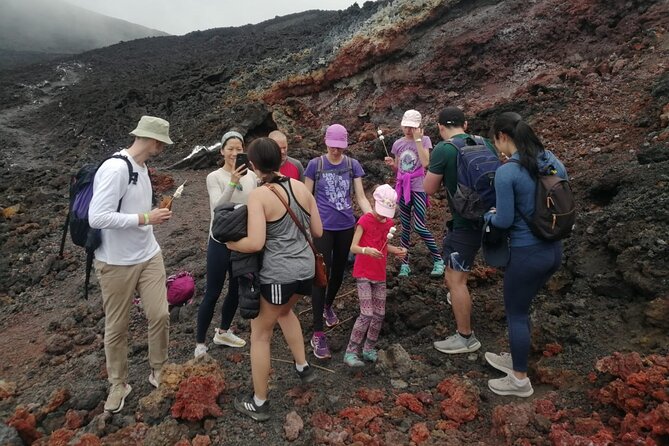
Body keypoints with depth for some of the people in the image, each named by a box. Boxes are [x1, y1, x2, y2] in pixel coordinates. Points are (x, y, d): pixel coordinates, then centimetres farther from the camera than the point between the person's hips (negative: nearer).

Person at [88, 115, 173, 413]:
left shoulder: (141, 168, 5)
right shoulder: (115, 169, -21)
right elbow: (97, 217, -27)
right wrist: (146, 218, -23)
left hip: (149, 256, 7)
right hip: (116, 263, -7)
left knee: (160, 315, 5)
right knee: (117, 327, 9)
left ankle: (158, 371, 26)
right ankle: (118, 384, 28)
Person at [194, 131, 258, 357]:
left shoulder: (251, 176, 1)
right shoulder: (214, 177, -9)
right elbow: (218, 208, -24)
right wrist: (233, 182, -34)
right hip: (221, 242, -5)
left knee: (237, 290, 17)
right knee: (213, 293, 1)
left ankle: (223, 332, 38)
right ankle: (200, 344, 15)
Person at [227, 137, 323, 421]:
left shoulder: (259, 195, -15)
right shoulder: (301, 187, 2)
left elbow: (255, 243, -22)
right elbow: (318, 232, 7)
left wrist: (230, 244, -4)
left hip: (277, 273, -6)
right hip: (305, 267, 7)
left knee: (260, 335, 13)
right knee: (285, 311, 36)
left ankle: (259, 404, 26)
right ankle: (303, 367, 41)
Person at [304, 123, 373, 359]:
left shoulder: (353, 165, 1)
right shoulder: (315, 165, -4)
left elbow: (361, 197, 0)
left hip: (346, 227, 3)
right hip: (322, 227, -3)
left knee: (339, 271, 16)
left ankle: (328, 306, 46)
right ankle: (317, 334, -2)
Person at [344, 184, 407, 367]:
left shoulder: (388, 223, 5)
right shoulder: (365, 220, -14)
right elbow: (353, 247, -19)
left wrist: (397, 250, -2)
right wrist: (366, 250, -39)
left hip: (380, 275, 6)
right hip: (363, 274, -6)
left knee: (379, 314, 8)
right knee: (367, 314, -12)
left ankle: (369, 349, 24)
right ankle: (351, 352, -1)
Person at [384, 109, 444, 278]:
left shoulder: (424, 140, -3)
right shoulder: (398, 144, 9)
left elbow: (425, 163, -19)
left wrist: (418, 139, -16)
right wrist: (392, 164, -6)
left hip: (418, 188, -4)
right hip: (403, 188, 5)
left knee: (419, 227, -12)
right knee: (405, 227, 8)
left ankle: (438, 259, 3)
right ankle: (405, 263, 16)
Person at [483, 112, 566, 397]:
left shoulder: (506, 172, -20)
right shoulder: (553, 161, 2)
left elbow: (504, 221, -17)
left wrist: (488, 215, 4)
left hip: (526, 254, -7)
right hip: (554, 250, 8)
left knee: (515, 313, 12)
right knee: (521, 307, 25)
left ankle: (520, 380, 28)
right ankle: (515, 359, 43)